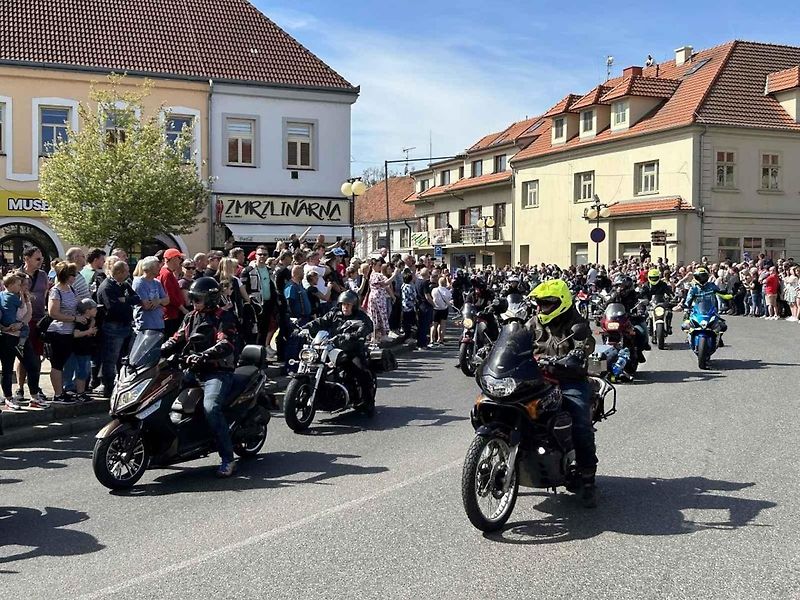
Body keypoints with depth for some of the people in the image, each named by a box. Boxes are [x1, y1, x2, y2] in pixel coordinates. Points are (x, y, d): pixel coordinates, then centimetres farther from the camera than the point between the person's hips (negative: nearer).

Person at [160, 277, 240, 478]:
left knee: (211, 408, -30)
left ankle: (227, 459, -23)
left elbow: (226, 345, -22)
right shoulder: (191, 318, 17)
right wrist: (158, 351, -7)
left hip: (218, 372, -8)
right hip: (194, 371, 8)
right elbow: (177, 340, 13)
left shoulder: (224, 318, -6)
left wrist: (201, 356, -37)